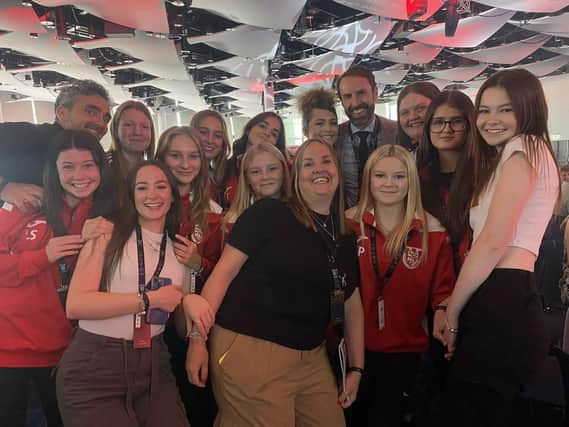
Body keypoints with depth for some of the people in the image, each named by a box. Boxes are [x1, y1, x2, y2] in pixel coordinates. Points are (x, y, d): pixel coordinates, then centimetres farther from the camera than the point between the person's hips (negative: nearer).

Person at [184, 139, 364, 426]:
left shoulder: (345, 237, 10)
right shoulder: (269, 213, -9)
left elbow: (352, 303, 15)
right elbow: (224, 270, -11)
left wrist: (356, 367, 15)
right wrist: (198, 336, -16)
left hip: (313, 357, 7)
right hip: (250, 350, -6)